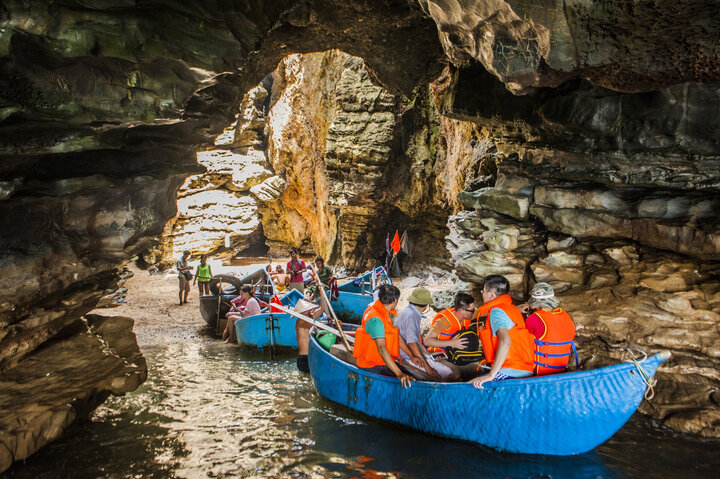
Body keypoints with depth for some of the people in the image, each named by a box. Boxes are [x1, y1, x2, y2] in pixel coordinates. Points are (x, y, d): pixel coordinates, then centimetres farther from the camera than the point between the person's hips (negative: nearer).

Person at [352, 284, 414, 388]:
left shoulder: (387, 314, 9)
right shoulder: (375, 319, -22)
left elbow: (398, 337, 20)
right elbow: (381, 348, -31)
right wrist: (399, 374, -37)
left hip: (385, 361, 9)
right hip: (371, 365, -9)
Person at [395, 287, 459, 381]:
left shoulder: (413, 314, 17)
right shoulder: (410, 315, -16)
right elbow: (411, 343, -26)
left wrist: (429, 355, 19)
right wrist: (427, 367, -25)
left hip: (417, 356, 11)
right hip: (409, 359, -11)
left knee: (455, 369, 2)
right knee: (450, 374, -17)